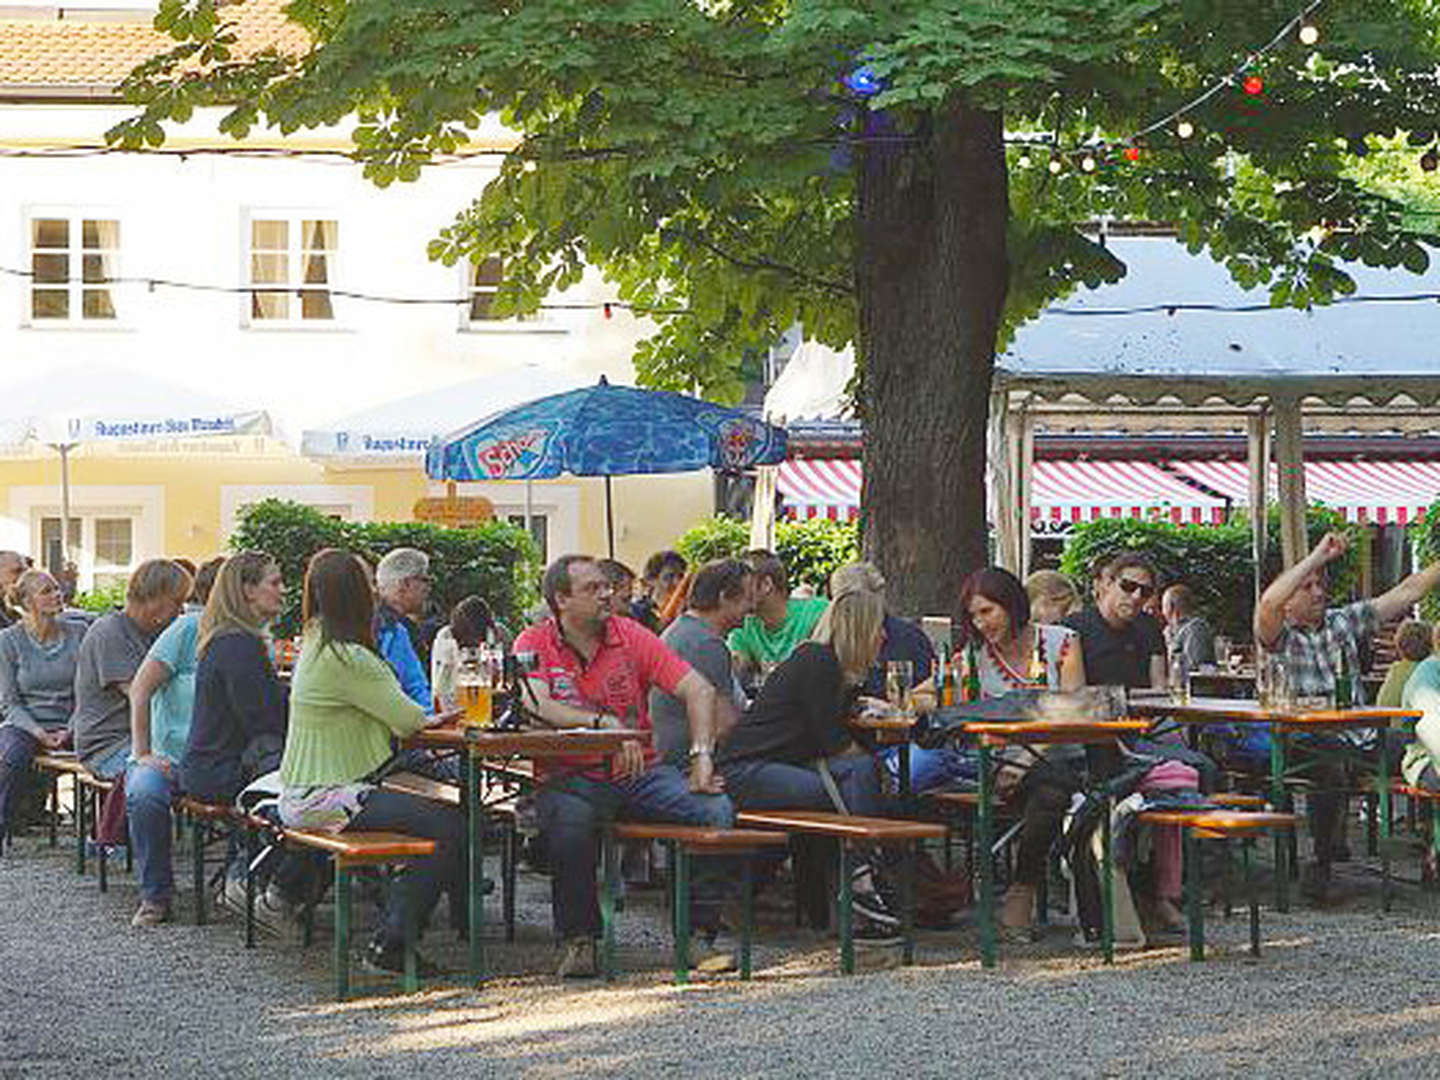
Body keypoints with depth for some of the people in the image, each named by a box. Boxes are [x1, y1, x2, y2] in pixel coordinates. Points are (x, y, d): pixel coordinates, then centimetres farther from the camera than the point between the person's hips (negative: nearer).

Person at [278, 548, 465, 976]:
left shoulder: (314, 643, 12)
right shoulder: (346, 658, -20)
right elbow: (408, 720, -15)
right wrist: (422, 717, 7)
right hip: (325, 799, -10)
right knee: (450, 828, -17)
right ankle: (390, 945, -12)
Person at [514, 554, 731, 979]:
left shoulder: (631, 636, 6)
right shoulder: (534, 644, 0)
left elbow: (699, 690, 2)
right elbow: (537, 706, -19)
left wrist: (701, 757, -12)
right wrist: (607, 725, -29)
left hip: (639, 772, 3)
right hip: (570, 776, -3)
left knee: (716, 810, -20)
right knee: (569, 825, -37)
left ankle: (701, 935, -9)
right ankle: (579, 940, -15)